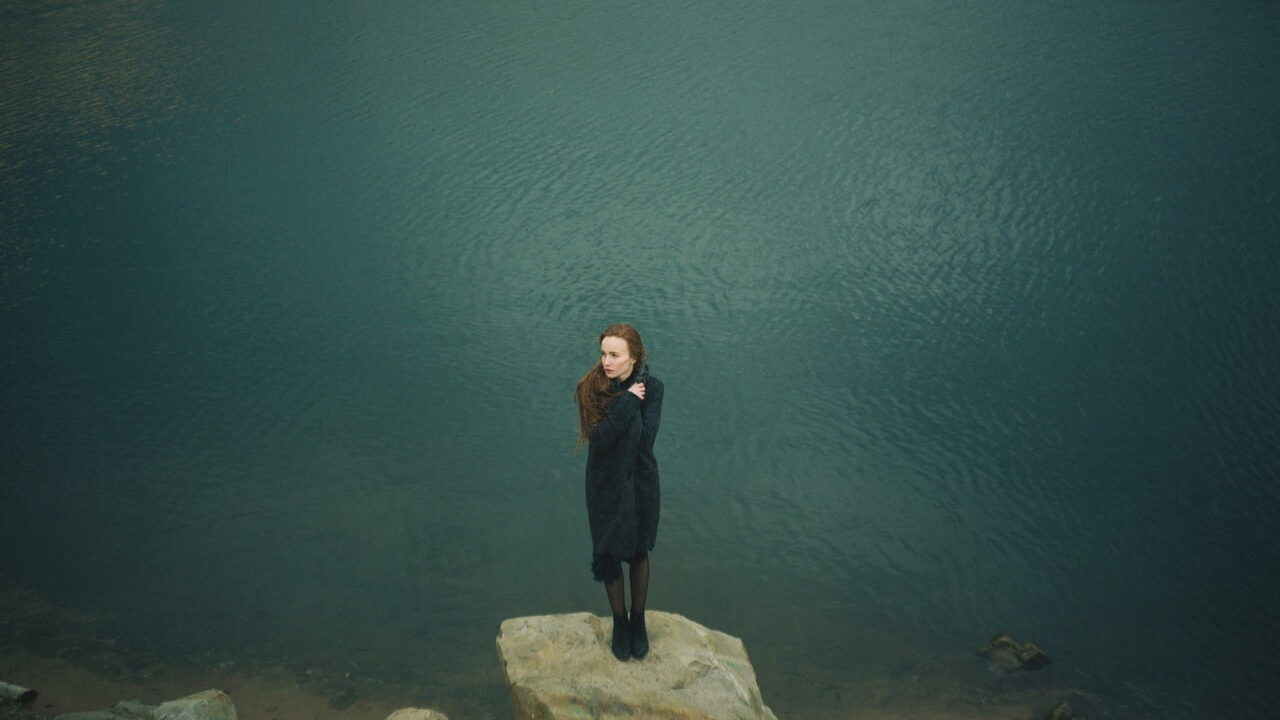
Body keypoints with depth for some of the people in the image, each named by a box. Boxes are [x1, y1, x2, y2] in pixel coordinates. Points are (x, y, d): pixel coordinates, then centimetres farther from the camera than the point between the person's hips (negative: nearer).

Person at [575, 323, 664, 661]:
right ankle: (619, 622, 34)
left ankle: (638, 621, 36)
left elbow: (645, 438, -24)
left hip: (640, 481, 0)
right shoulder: (591, 389, -17)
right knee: (610, 554, 13)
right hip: (605, 484, 0)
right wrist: (628, 401, -31)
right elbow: (599, 439, -28)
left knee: (639, 552, 17)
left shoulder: (651, 388, -16)